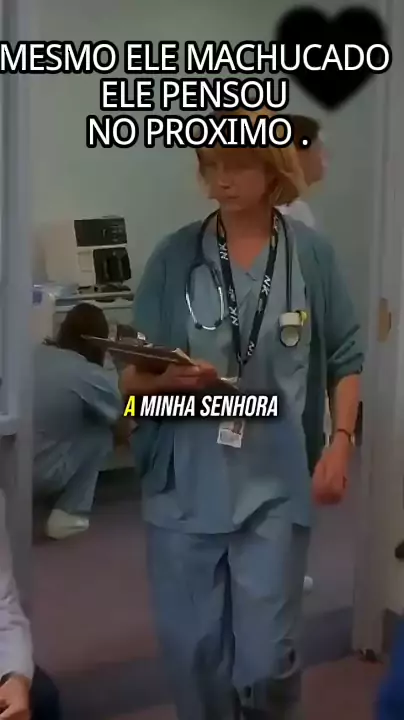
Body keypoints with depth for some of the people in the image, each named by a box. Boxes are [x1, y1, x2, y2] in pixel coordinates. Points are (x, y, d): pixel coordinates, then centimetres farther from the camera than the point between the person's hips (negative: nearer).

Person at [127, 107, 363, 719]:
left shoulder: (312, 254, -1)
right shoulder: (175, 256, -2)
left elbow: (345, 359, 6)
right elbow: (135, 375, 0)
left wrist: (341, 442, -5)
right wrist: (168, 379, -21)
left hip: (275, 485, 0)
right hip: (185, 484, 1)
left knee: (267, 656, 4)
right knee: (192, 649, 10)